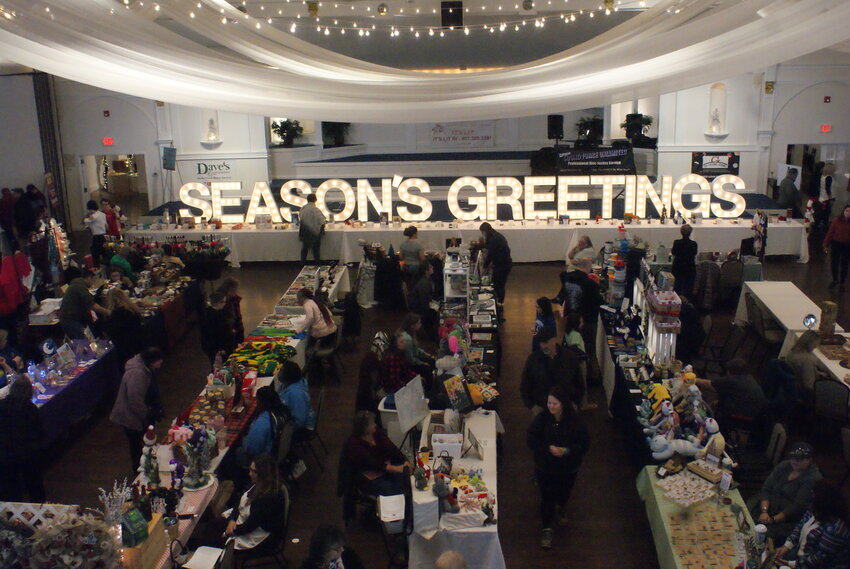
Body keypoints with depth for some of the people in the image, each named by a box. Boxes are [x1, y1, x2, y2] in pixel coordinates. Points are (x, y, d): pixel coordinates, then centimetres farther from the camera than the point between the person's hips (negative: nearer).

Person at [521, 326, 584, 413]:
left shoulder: (570, 357, -3)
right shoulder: (533, 359, -5)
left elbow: (579, 382, 8)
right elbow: (524, 385, 4)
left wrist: (576, 402, 4)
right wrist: (531, 405, -1)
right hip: (541, 409, 0)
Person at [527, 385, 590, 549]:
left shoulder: (575, 421, -17)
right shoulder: (541, 419, -14)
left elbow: (585, 444, -13)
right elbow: (531, 440, -13)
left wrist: (566, 451, -28)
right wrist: (549, 448, -28)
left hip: (568, 468, 1)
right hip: (545, 467, -1)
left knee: (564, 493, 24)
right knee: (547, 497, 3)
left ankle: (561, 508, 58)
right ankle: (548, 529, 20)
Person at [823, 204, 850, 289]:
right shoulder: (837, 221, -6)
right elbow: (830, 233, -2)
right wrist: (826, 244, -2)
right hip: (836, 244, 0)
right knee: (833, 263, 4)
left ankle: (842, 283, 22)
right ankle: (835, 280, 28)